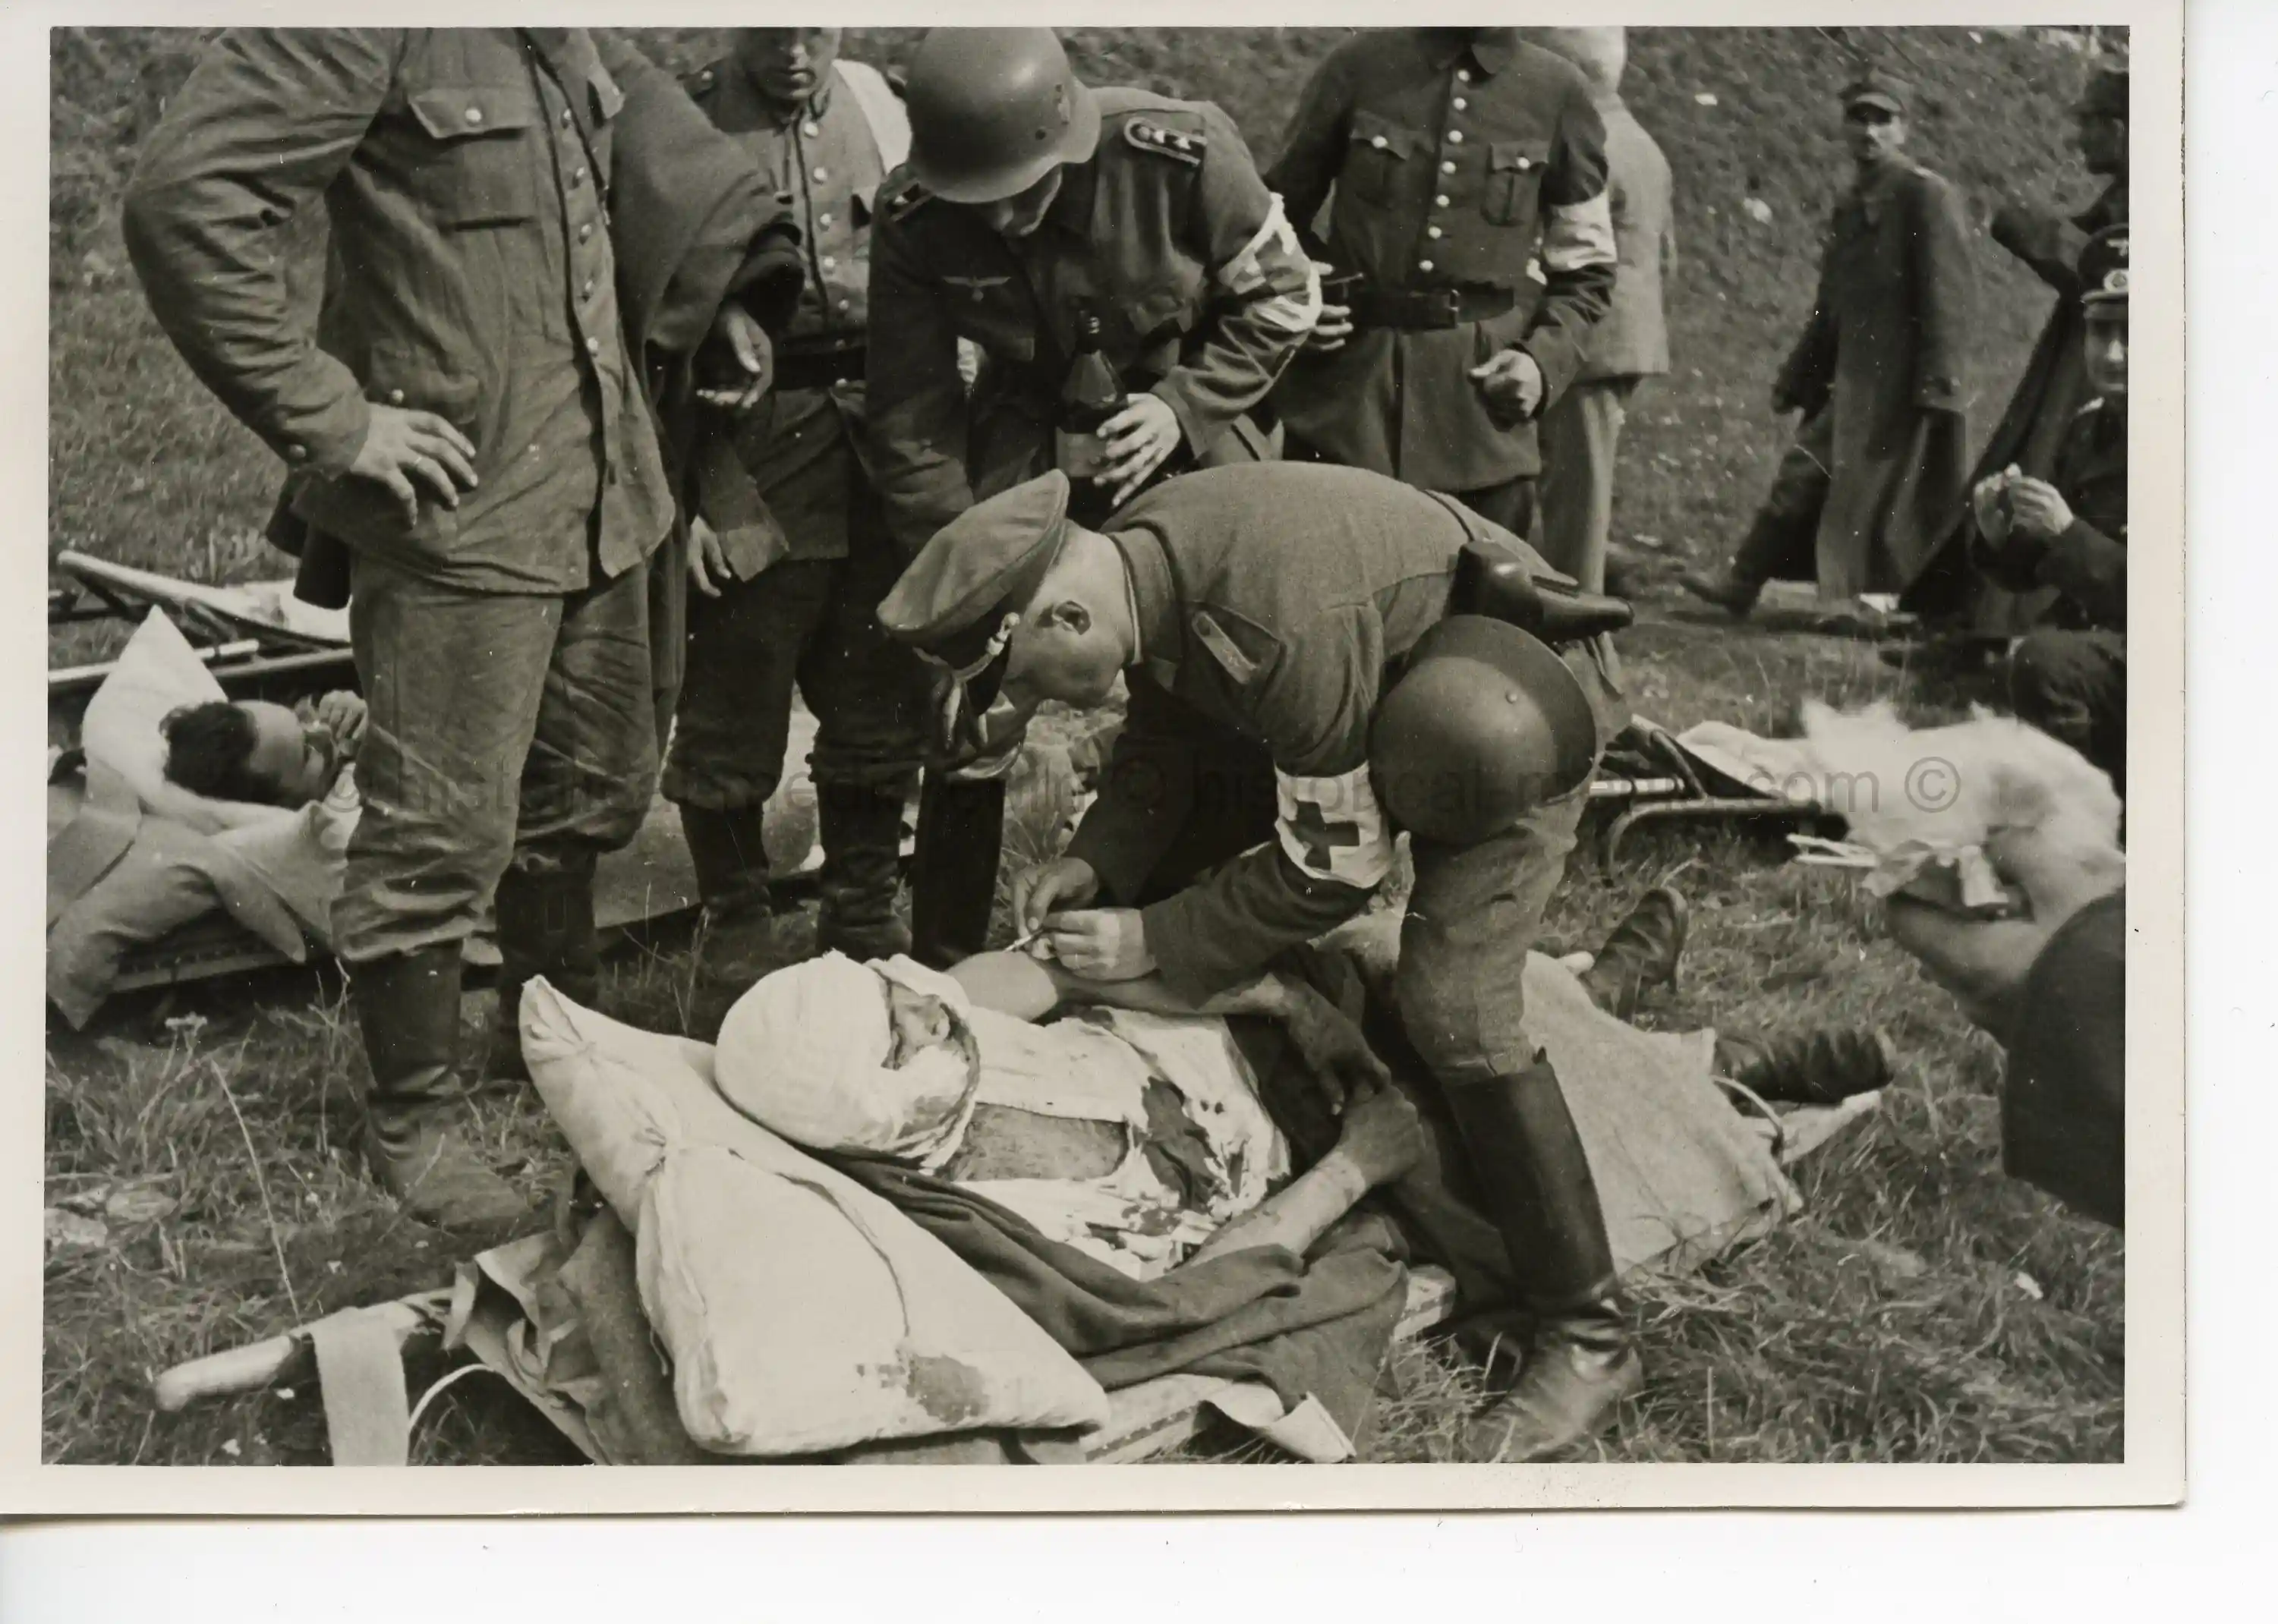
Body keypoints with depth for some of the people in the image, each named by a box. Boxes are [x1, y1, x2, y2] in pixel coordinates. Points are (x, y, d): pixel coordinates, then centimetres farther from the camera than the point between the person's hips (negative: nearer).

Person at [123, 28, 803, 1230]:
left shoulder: (569, 43, 9)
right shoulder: (364, 36, -17)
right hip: (460, 508, -8)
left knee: (593, 791, 21)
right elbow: (185, 201, -22)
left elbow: (646, 151, 27)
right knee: (444, 835, 0)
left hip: (599, 494, 9)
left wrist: (728, 291, 13)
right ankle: (411, 1123, 20)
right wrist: (332, 420, -20)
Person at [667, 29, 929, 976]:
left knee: (883, 707, 10)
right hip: (751, 461, -4)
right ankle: (734, 931, 21)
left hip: (883, 444, 4)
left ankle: (864, 922, 26)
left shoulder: (876, 106, 11)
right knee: (730, 719, 2)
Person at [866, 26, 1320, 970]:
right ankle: (942, 970, 15)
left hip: (1188, 431, 0)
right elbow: (912, 422, -11)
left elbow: (1282, 297, -8)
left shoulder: (1185, 156, -25)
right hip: (1024, 440, 1)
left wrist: (1183, 405, -20)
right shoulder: (913, 221, -20)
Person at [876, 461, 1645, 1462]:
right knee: (1148, 855, 7)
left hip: (1508, 706, -9)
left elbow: (1334, 865, -28)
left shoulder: (1284, 630, -39)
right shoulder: (1135, 563, -14)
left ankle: (1587, 1340, -6)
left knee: (1454, 1012, -21)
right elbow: (1161, 748, 3)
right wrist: (1095, 862, -12)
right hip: (1364, 683, 9)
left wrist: (1156, 942, -22)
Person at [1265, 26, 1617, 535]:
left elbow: (1586, 271, 12)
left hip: (1481, 406, 0)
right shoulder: (1359, 64, 5)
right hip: (1345, 389, 0)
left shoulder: (1559, 91, 5)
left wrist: (1544, 359, -5)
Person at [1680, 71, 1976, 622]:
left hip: (1904, 385, -8)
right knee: (1805, 473, 6)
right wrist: (1798, 381, 19)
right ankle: (1741, 582, 10)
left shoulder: (1929, 195, -8)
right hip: (1856, 381, 8)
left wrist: (1938, 382, -19)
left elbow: (1950, 297, -14)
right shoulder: (1851, 205, 16)